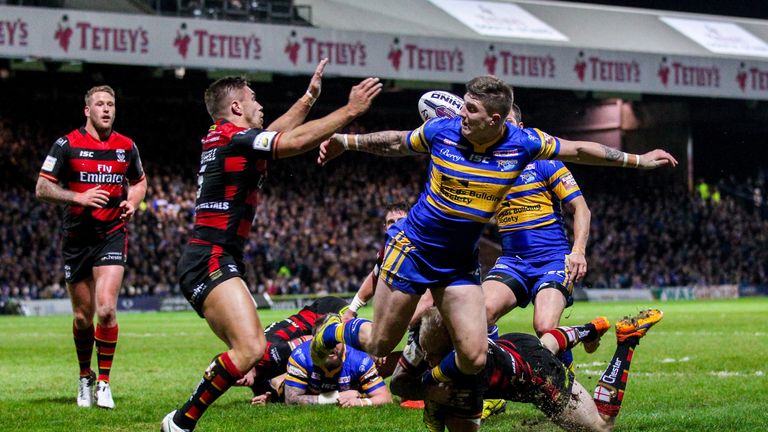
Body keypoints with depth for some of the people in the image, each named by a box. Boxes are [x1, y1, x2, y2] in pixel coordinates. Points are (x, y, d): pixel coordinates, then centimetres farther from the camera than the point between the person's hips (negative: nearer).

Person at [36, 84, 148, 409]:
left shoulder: (127, 147, 5)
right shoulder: (67, 145, -4)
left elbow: (139, 181, 23)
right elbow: (42, 188, -5)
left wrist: (132, 203, 1)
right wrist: (79, 197, -19)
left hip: (112, 236, 0)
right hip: (77, 238, 0)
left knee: (106, 309, -17)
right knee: (82, 316, 7)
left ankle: (103, 382, -5)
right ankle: (85, 378, 29)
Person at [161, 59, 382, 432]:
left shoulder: (219, 139, 19)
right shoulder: (234, 137, -10)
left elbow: (278, 133, 35)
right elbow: (296, 141, -19)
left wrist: (309, 97, 40)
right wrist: (350, 110, -13)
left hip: (207, 262, 11)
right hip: (211, 261, -11)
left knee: (251, 348, 11)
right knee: (250, 348, -23)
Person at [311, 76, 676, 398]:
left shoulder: (521, 143, -11)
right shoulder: (441, 131, -13)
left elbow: (579, 150, 1)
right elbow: (397, 143, 8)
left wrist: (639, 160, 6)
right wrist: (347, 142, 5)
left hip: (460, 263, 2)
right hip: (412, 248, -2)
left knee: (473, 358, -10)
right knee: (380, 345, 2)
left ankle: (426, 388, 22)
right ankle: (332, 332, 35)